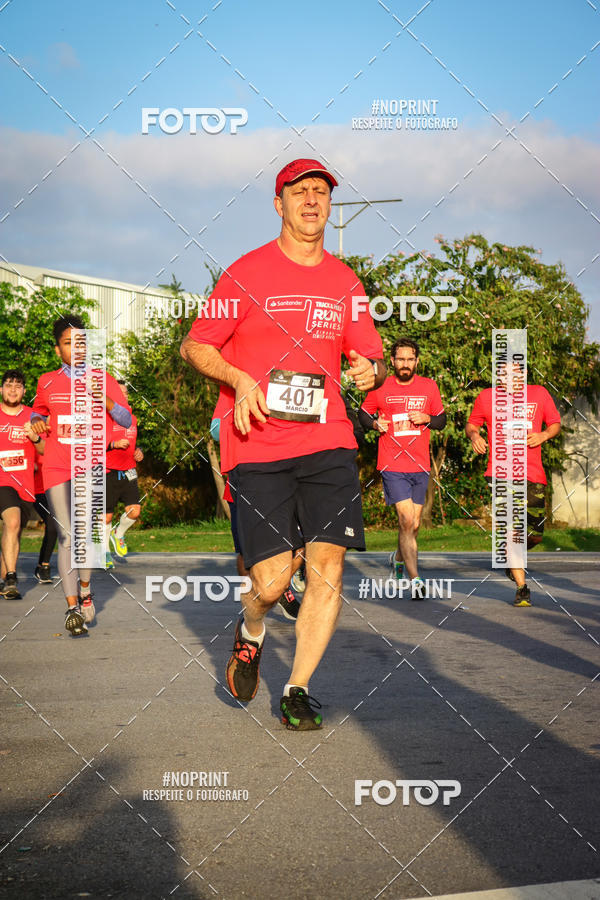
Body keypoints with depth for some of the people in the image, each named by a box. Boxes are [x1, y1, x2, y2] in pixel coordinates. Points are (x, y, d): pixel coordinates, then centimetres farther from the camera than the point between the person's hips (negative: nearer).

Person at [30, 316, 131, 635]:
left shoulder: (103, 380, 6)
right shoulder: (46, 382, 10)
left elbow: (127, 420, 6)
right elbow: (38, 410, 28)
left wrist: (106, 401, -12)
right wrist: (36, 421, 5)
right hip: (57, 467, 1)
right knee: (67, 536, -5)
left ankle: (85, 588, 15)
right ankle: (72, 607, 0)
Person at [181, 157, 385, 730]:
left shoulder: (345, 283, 13)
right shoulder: (247, 273, 2)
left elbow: (370, 359, 21)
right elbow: (194, 347, 6)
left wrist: (372, 369, -3)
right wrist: (239, 379, -12)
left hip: (328, 443, 3)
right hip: (258, 447, -3)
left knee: (327, 570, -7)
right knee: (271, 582, -8)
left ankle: (297, 690, 9)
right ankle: (250, 631, 28)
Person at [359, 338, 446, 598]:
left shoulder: (429, 386, 7)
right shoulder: (381, 387, 2)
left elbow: (442, 420, 15)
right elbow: (363, 413, 15)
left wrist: (427, 418, -7)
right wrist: (374, 423, -7)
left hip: (420, 467, 3)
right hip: (392, 467, -3)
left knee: (413, 525, 11)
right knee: (407, 521, -14)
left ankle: (398, 557, 42)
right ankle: (415, 580, -13)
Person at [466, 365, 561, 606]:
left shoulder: (539, 394, 8)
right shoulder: (487, 397, 6)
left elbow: (555, 424, 16)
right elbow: (471, 424, 17)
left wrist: (543, 435, -6)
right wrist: (474, 435, -7)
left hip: (533, 473, 2)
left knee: (535, 534, 3)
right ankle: (522, 588, -8)